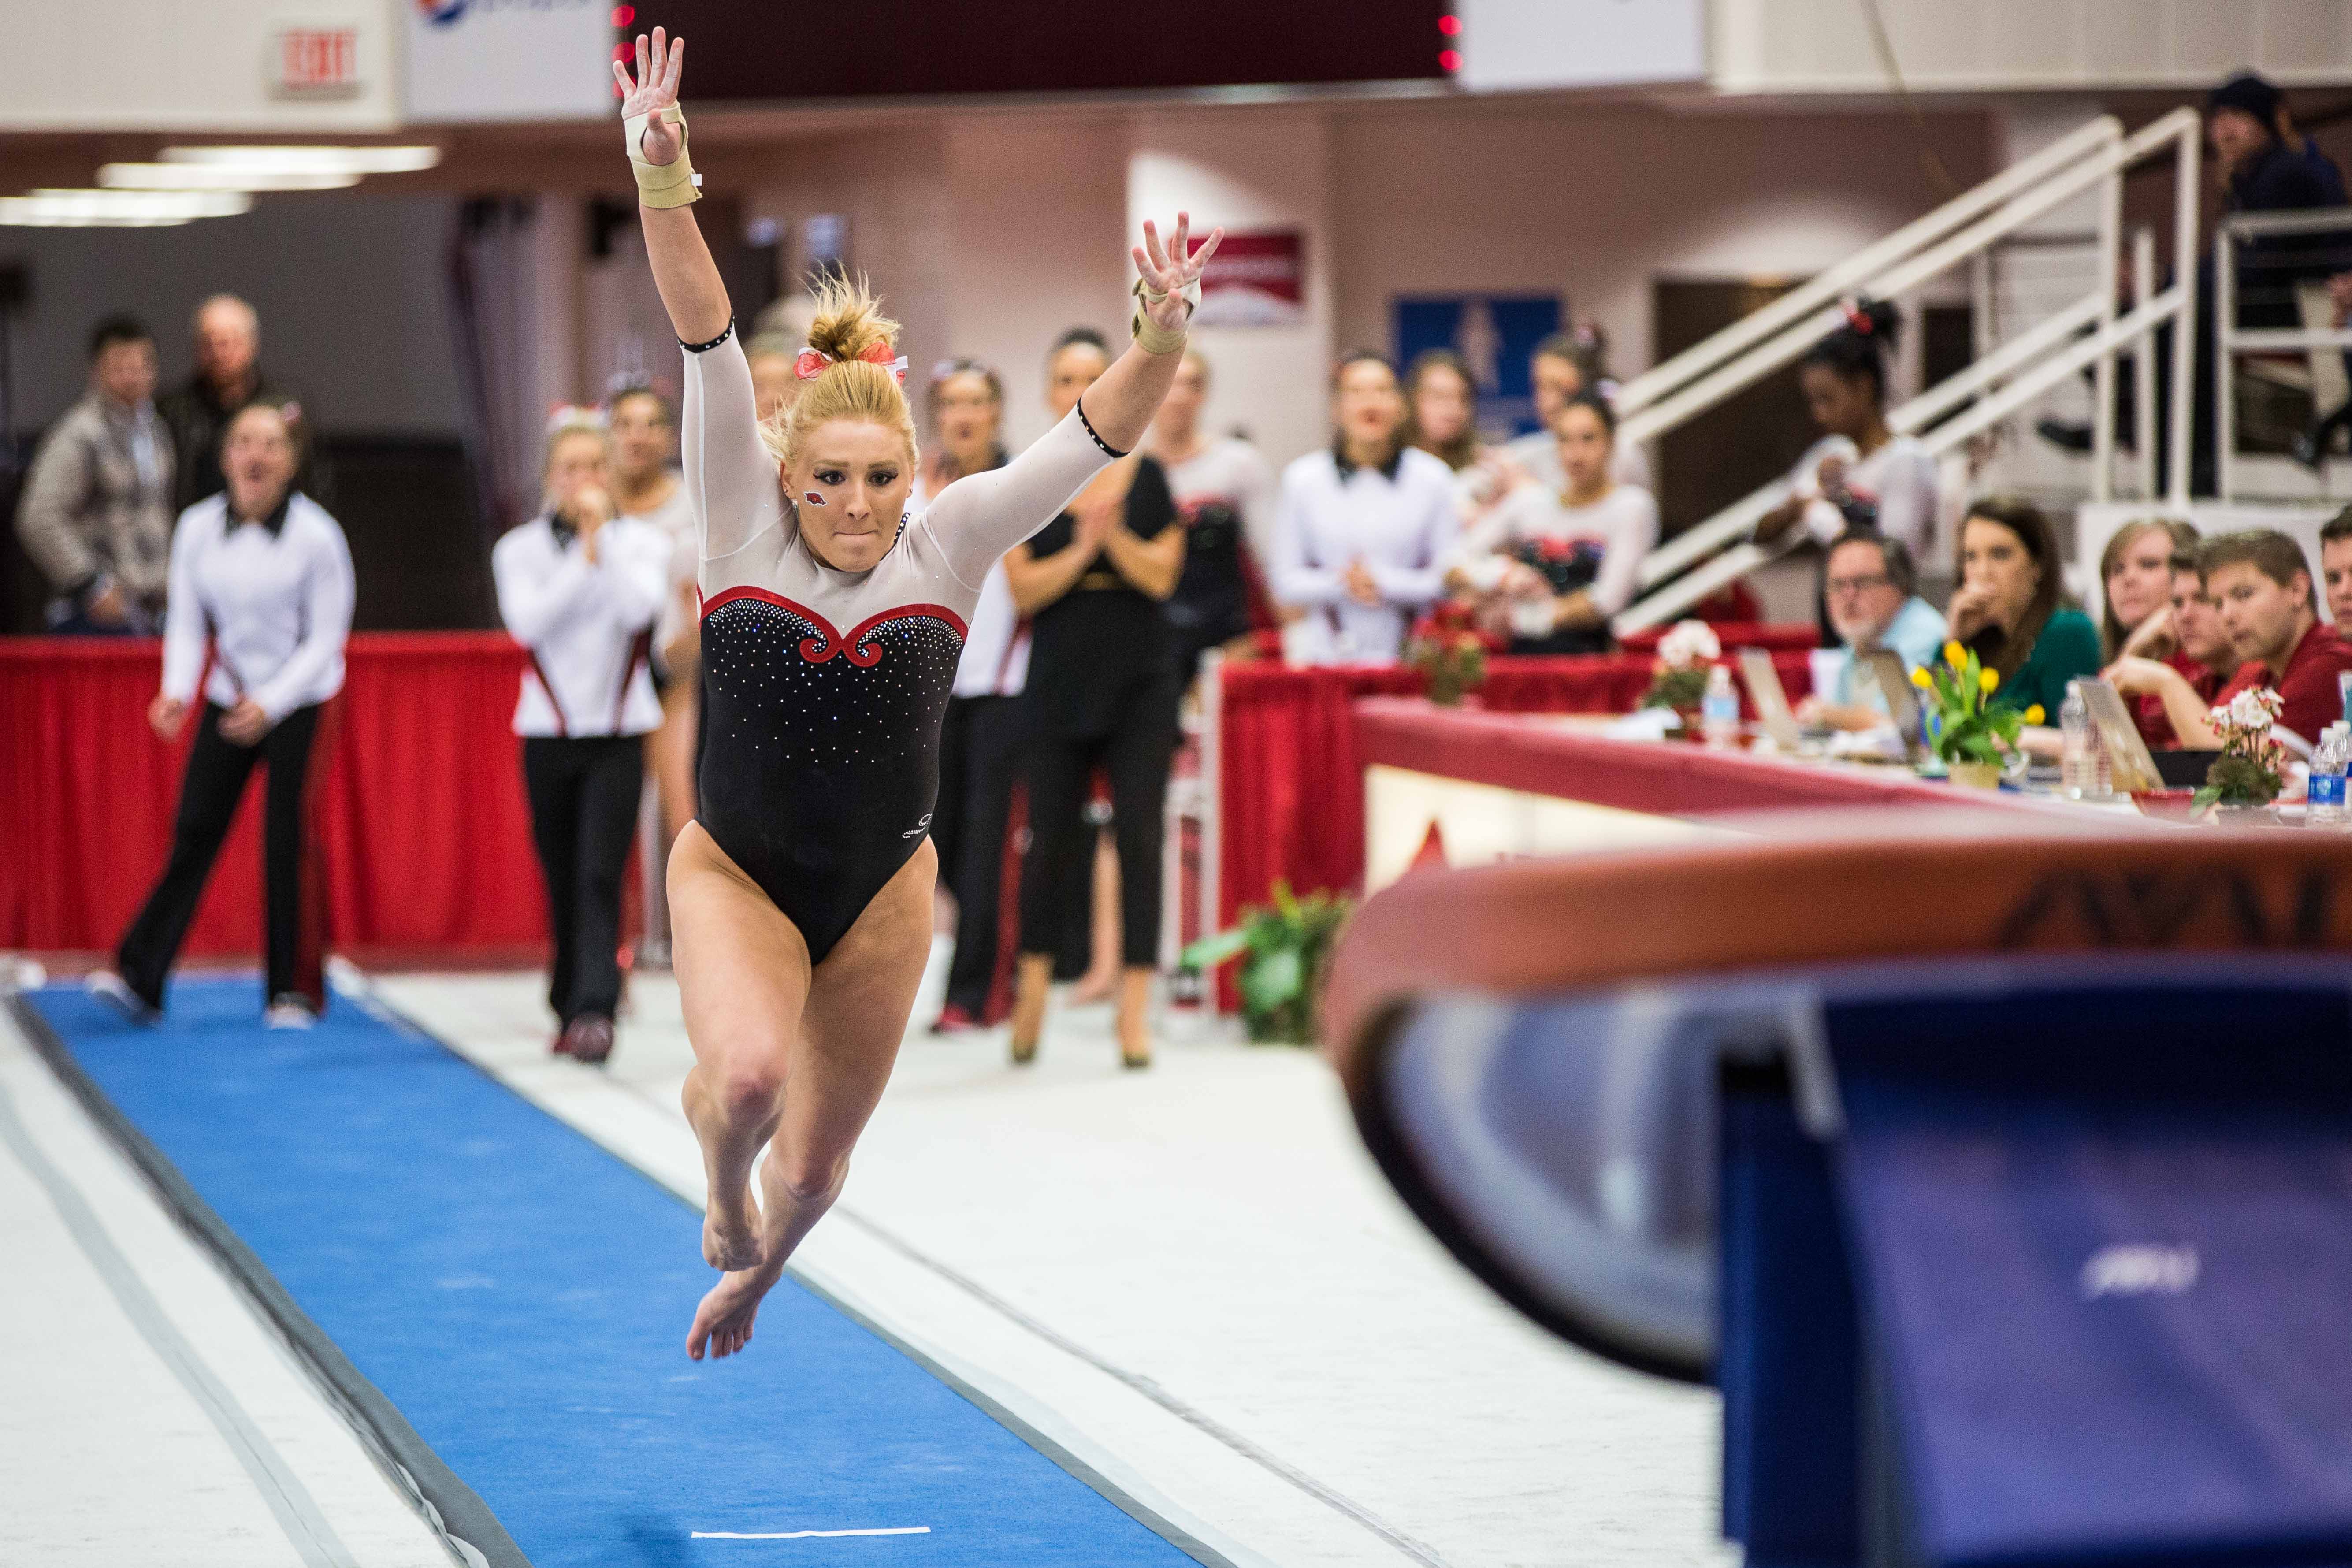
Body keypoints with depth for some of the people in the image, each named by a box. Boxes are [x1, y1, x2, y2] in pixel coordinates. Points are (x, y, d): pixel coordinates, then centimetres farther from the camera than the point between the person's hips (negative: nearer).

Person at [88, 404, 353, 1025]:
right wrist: (176, 691, -15)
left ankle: (293, 991, 7)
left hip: (301, 703, -3)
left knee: (289, 844, -4)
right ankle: (139, 976, -5)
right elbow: (187, 623, 3)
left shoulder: (316, 534, -13)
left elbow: (325, 639, -10)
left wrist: (270, 705, -20)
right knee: (194, 834, -3)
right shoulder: (197, 528, -3)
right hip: (228, 701, 3)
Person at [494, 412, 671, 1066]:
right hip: (549, 733, 2)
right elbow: (528, 621, -14)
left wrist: (605, 532, -15)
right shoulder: (519, 549, 3)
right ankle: (573, 1008, 20)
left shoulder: (643, 542, 2)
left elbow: (639, 608, -17)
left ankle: (594, 1012, -22)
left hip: (620, 731, -2)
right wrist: (584, 555, -15)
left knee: (600, 876, -14)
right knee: (562, 881, 7)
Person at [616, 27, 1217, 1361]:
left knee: (816, 1165, 13)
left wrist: (1165, 333, -33)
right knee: (749, 1074, -32)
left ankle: (751, 1273, 51)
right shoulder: (743, 524, -10)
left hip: (882, 890, 2)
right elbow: (707, 337, -20)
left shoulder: (950, 549, -7)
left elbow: (1098, 439, -15)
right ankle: (722, 1191, 6)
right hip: (737, 875, -2)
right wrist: (662, 180, -32)